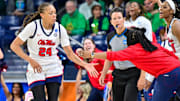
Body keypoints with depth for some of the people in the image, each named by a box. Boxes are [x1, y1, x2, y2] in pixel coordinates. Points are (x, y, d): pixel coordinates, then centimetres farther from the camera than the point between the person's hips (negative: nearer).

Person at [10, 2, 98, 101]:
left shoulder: (60, 29, -5)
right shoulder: (33, 26, -14)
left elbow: (70, 54, -1)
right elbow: (14, 45, -12)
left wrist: (85, 65, -14)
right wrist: (30, 60, -20)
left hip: (54, 69, 3)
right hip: (36, 69, -3)